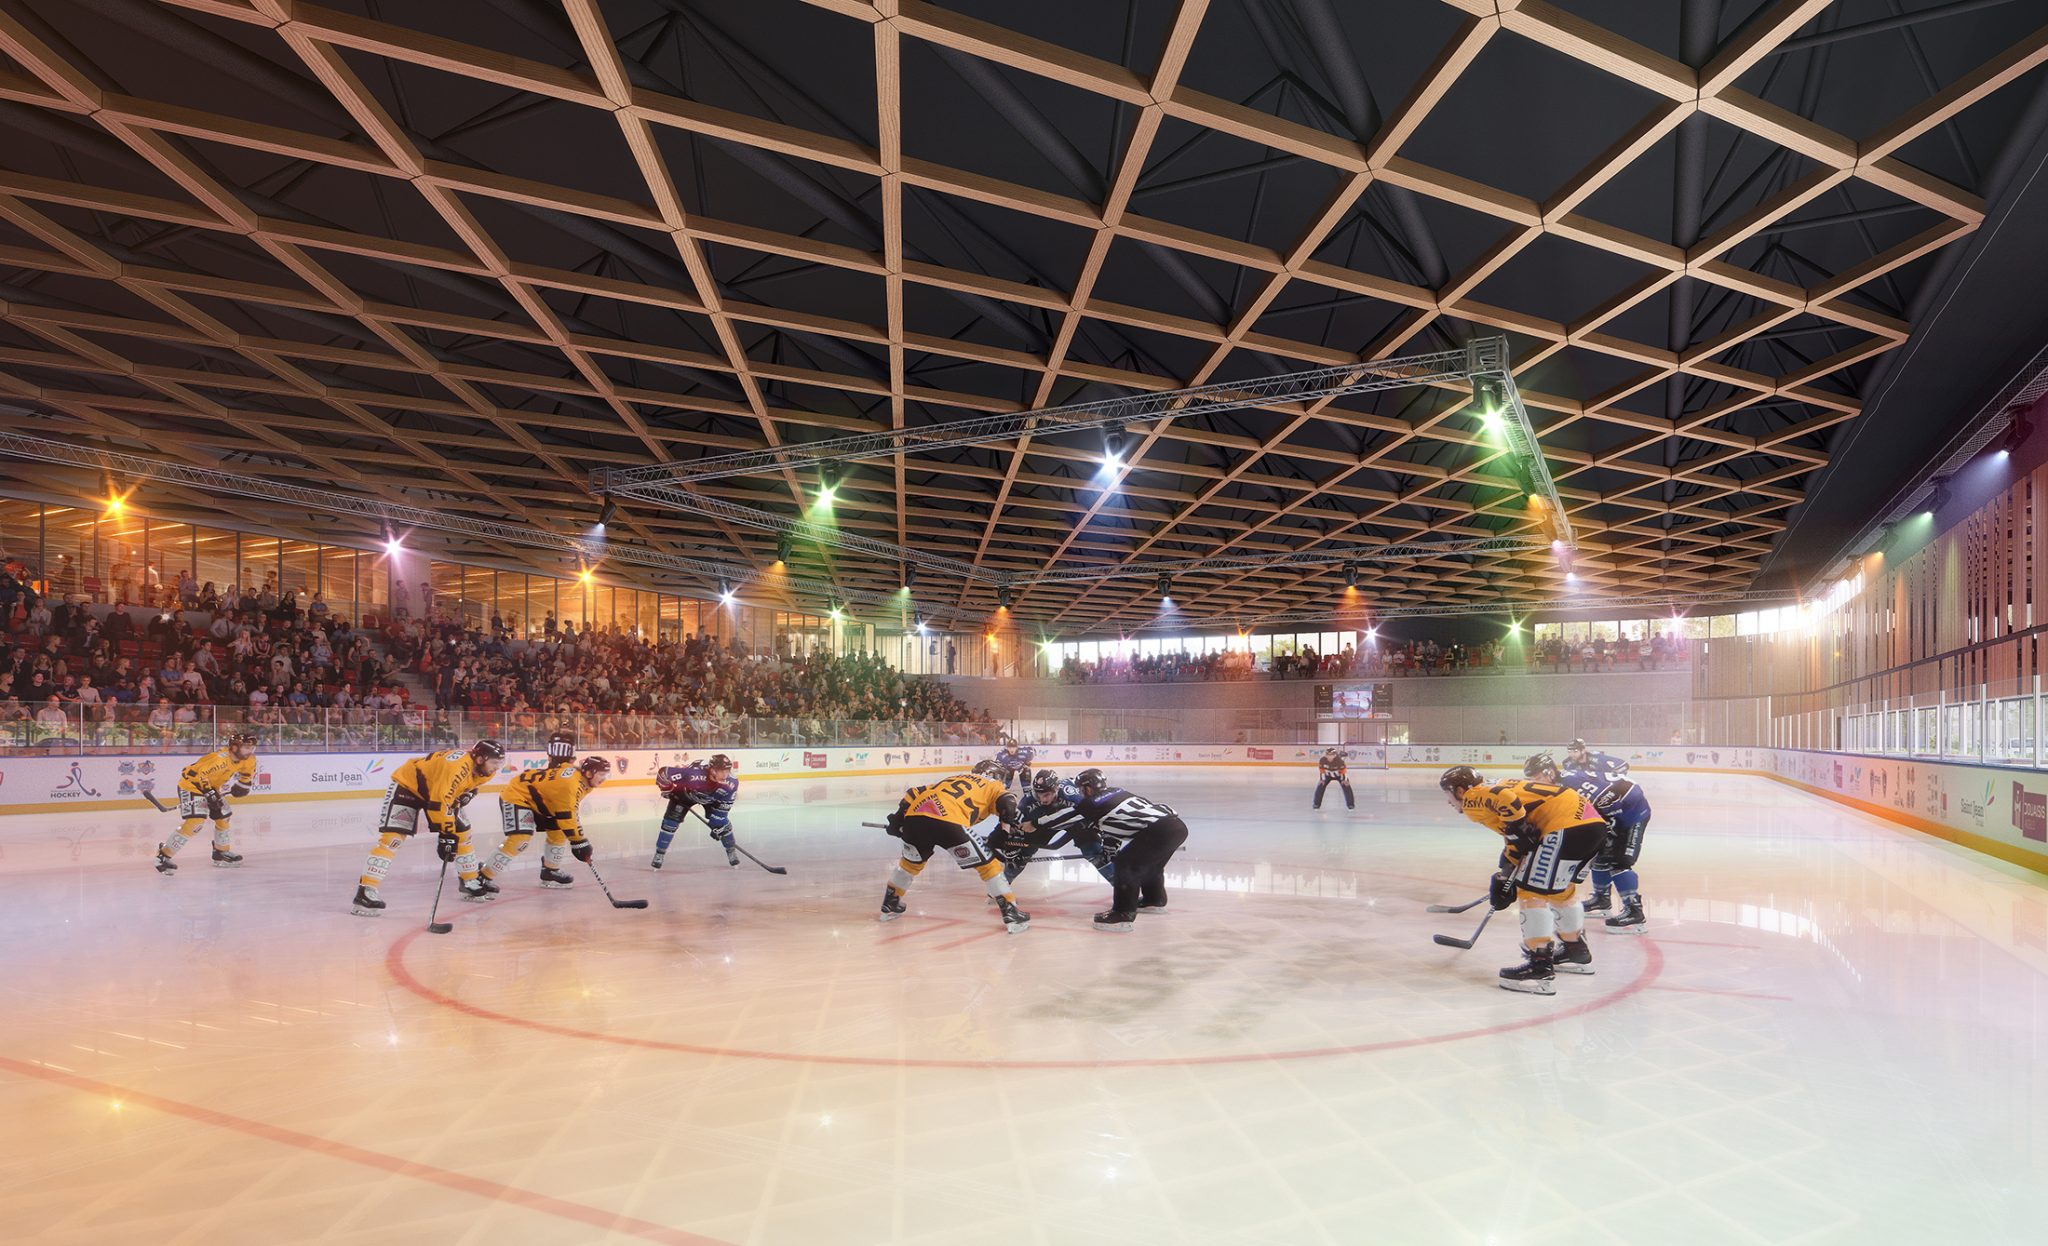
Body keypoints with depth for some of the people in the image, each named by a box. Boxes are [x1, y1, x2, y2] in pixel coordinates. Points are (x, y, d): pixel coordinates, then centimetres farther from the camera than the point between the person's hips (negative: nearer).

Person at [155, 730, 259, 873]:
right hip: (192, 786, -9)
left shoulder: (248, 760, -7)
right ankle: (163, 855, -15)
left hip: (212, 787, 9)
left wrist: (243, 784, 1)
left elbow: (248, 773, 15)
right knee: (195, 821, -23)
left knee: (223, 817, 16)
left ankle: (222, 852, 35)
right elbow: (195, 772, -34)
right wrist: (209, 793, -33)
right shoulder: (220, 758, -34)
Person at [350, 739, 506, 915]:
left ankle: (471, 882, 20)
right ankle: (366, 891, -22)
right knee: (393, 837, -21)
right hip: (407, 785, -8)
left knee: (462, 832, 8)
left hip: (438, 789, 9)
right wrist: (446, 834, -34)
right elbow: (439, 800, -39)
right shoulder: (457, 765, -38)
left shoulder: (482, 769, -11)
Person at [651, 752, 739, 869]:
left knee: (722, 822, -6)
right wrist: (668, 790, -20)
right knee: (671, 819, -12)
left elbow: (724, 806, -19)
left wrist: (718, 825, -21)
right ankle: (659, 854, 3)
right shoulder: (693, 773, -47)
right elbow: (663, 773, -38)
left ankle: (731, 851, 16)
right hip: (685, 793, -2)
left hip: (711, 798, 2)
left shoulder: (732, 784, -35)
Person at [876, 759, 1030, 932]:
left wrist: (898, 818, 33)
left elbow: (914, 793, 31)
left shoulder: (951, 779, 39)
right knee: (987, 864, 8)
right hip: (948, 821, -6)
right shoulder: (993, 785, 25)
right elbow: (1007, 803, 4)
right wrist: (1005, 828, 17)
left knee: (911, 862, 33)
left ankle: (889, 905, 46)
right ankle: (1011, 914, 5)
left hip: (914, 815, 6)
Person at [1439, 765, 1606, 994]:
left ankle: (1540, 968, -5)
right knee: (1560, 887, 27)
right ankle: (1577, 952, 42)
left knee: (1532, 891, -4)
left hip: (1568, 825, -10)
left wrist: (1519, 834, -12)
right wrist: (1506, 876, 29)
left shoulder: (1474, 798, -1)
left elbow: (1505, 800, -23)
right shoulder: (1494, 788, 26)